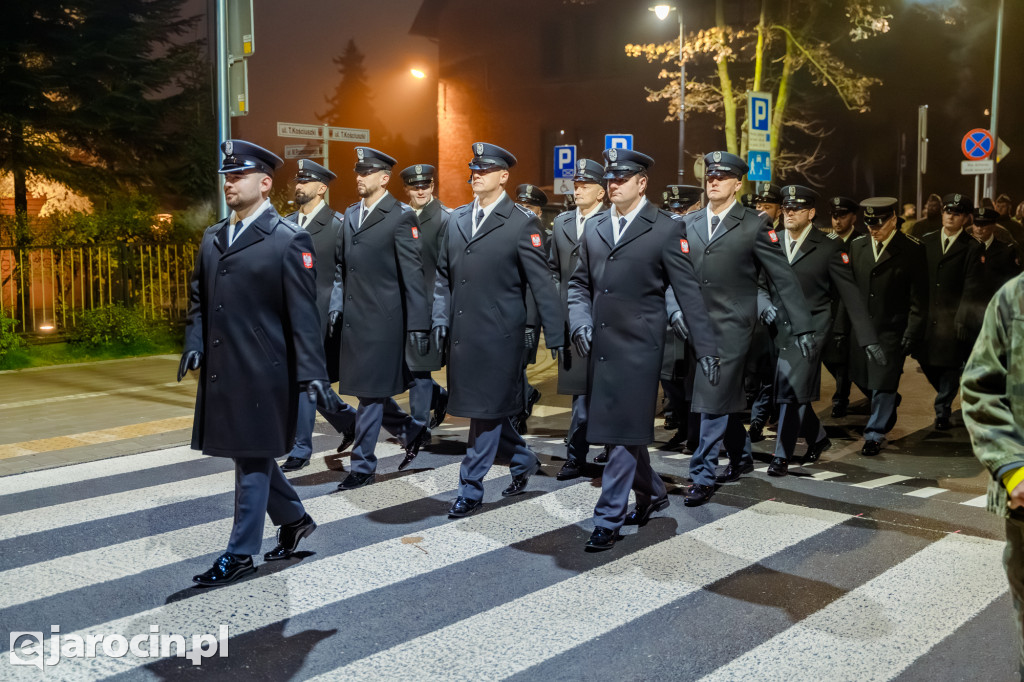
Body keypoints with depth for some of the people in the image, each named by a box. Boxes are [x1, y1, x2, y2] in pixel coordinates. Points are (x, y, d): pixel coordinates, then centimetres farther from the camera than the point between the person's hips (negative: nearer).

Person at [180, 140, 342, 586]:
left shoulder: (288, 240, -8)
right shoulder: (212, 238, 13)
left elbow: (303, 314, -11)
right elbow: (198, 299, 20)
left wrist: (313, 373, -16)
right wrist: (195, 344, 4)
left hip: (262, 370, -7)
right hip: (221, 370, 7)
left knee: (252, 458, 2)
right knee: (247, 454, 16)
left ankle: (241, 553, 15)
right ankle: (293, 519, 36)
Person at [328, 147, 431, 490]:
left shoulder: (400, 217, -8)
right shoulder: (350, 214, 14)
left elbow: (413, 274, -11)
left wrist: (418, 323, -14)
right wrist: (336, 306, 12)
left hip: (382, 319, -7)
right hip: (352, 318, 7)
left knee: (371, 391, -1)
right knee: (366, 388, 14)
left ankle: (363, 466, 11)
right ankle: (410, 430, 35)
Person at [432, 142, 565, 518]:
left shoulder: (522, 223, -7)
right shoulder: (457, 218, 12)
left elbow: (542, 284, -8)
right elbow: (443, 275, 18)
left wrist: (556, 337, -8)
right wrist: (440, 318, 7)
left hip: (498, 336, -6)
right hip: (461, 334, 7)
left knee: (486, 410, 1)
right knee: (479, 407, 15)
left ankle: (471, 489, 14)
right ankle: (523, 460, 37)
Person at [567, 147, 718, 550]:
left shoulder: (665, 229, -4)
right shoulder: (595, 228, 12)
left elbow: (688, 292, -5)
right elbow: (579, 283, 17)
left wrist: (706, 348, -8)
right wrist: (579, 319, -2)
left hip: (638, 348, -6)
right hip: (600, 347, 6)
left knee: (626, 433, -4)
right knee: (620, 430, 16)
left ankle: (609, 518, 6)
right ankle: (652, 494, 37)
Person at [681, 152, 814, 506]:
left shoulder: (754, 225, -4)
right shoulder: (688, 223, 9)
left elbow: (784, 279, -4)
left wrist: (802, 327, -6)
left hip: (732, 326, -5)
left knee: (714, 400, -7)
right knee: (727, 397, 16)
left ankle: (702, 476, 1)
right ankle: (741, 458, 34)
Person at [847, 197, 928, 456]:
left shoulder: (912, 249, -7)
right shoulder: (857, 246, 6)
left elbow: (919, 297, -7)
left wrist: (913, 333, -12)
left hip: (892, 329, -5)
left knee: (883, 385, -2)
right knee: (861, 377, 12)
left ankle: (874, 435, 12)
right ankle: (890, 403, 42)